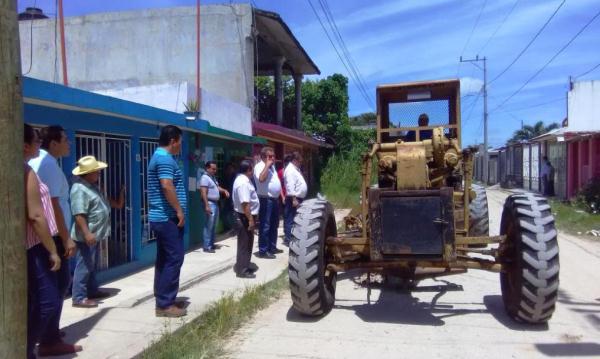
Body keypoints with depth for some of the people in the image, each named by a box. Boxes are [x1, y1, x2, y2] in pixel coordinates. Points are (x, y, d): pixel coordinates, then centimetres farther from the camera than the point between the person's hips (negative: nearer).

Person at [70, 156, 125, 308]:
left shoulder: (92, 186, 13)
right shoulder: (79, 189, -20)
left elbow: (103, 200, 30)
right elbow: (79, 214, -26)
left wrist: (116, 203, 37)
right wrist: (87, 233, -29)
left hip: (95, 233, 11)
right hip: (86, 236, -11)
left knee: (93, 265, 19)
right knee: (84, 266, -5)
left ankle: (92, 290, 31)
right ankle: (79, 298, 2)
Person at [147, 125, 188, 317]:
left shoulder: (159, 156, 19)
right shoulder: (165, 158, -15)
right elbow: (167, 186, -25)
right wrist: (179, 211, -18)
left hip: (161, 217, 11)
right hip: (168, 218, -11)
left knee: (164, 259, 13)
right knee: (174, 258, -7)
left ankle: (163, 299, 20)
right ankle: (165, 305, -3)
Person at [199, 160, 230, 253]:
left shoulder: (213, 177, 16)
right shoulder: (205, 178, -13)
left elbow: (217, 187, 25)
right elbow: (203, 193, -20)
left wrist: (224, 190, 4)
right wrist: (207, 206, -26)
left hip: (215, 203, 10)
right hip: (210, 203, -10)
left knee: (214, 226, 14)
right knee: (209, 226, -8)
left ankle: (211, 244, 23)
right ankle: (206, 246, -4)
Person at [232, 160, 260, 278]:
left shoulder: (242, 179, 11)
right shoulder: (243, 183, -23)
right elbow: (245, 204, -28)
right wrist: (250, 220, -26)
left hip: (245, 216, 11)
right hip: (244, 217, -11)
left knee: (246, 243, 19)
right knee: (245, 243, -3)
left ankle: (243, 266, 29)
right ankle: (242, 270, 5)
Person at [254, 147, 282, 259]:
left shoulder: (272, 167, 16)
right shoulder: (260, 166, -13)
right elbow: (261, 179, -33)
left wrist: (281, 195, 20)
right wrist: (267, 165, -23)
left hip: (275, 199, 10)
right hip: (266, 200, -10)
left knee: (274, 225, 16)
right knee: (265, 226, -5)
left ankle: (272, 247, 27)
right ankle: (263, 251, 1)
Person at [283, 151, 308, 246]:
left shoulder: (295, 169, 17)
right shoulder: (290, 170, -16)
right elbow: (290, 187, -24)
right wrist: (294, 199, -27)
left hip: (298, 198, 10)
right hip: (293, 199, -10)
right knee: (291, 220, -6)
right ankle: (288, 239, -2)